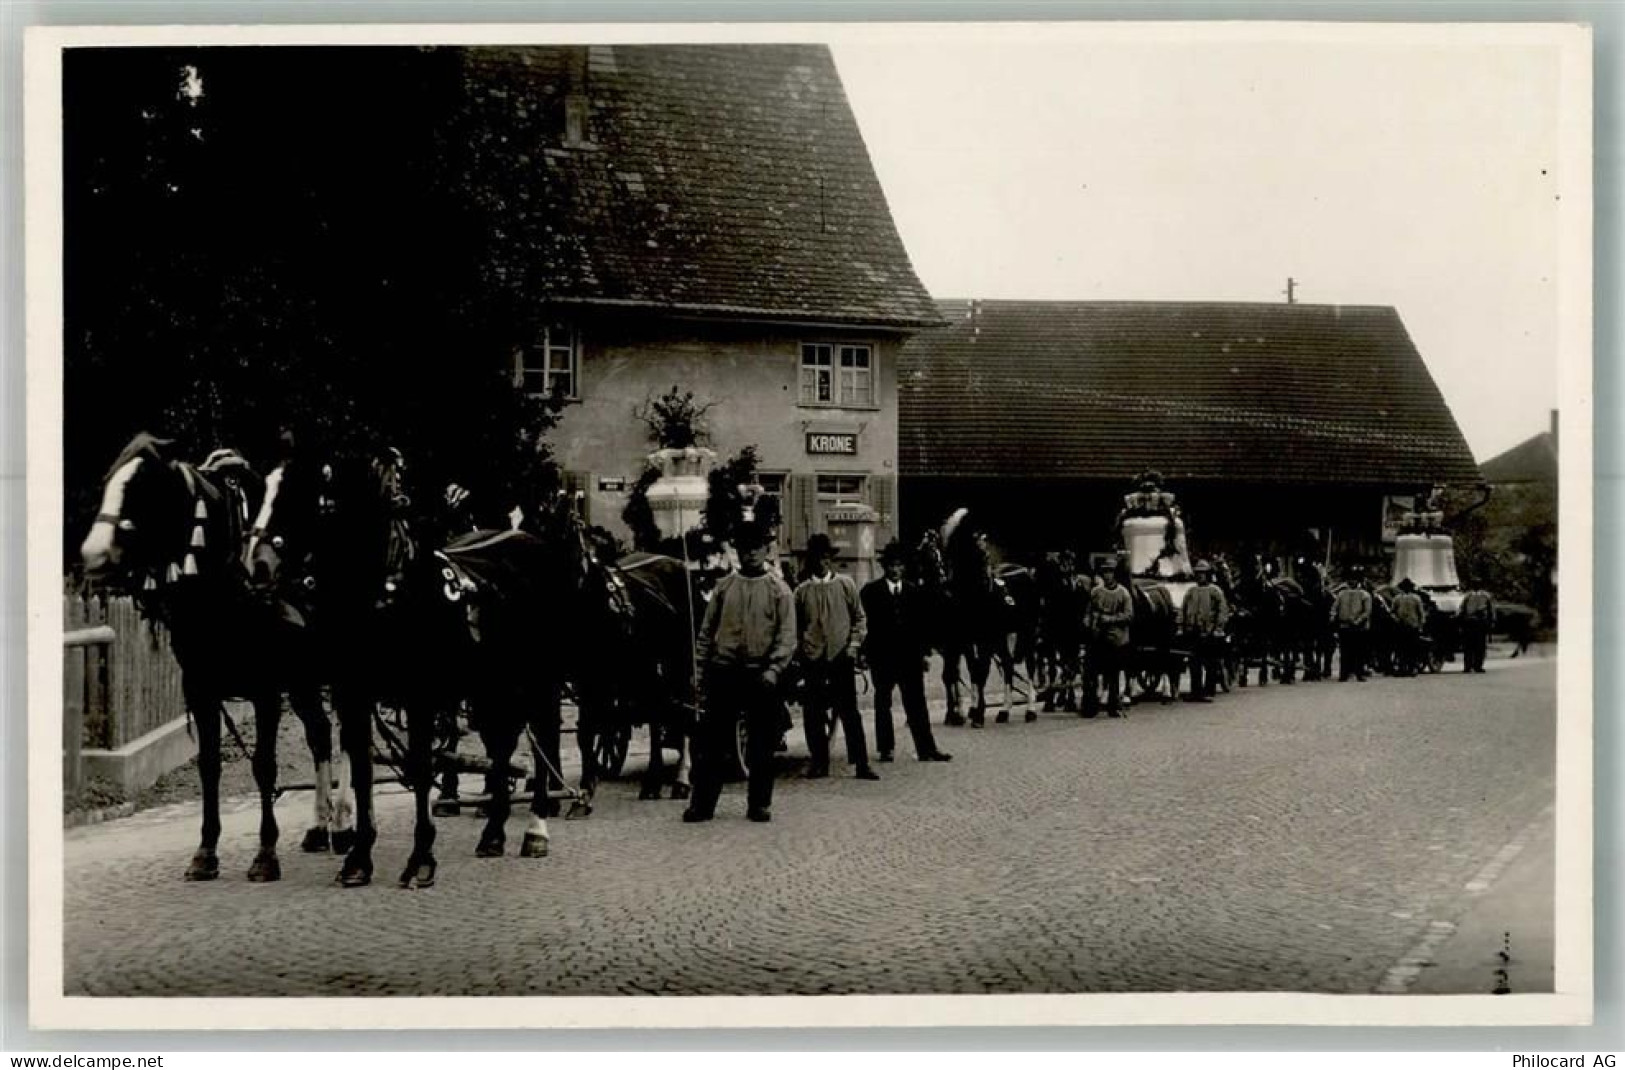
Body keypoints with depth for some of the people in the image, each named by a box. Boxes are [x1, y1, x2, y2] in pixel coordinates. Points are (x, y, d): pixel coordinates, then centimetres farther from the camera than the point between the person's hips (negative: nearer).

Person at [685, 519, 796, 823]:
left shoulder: (778, 590, 2)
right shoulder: (724, 586, 9)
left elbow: (787, 636, -3)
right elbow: (707, 630, 11)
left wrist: (773, 669, -15)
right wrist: (700, 669, 4)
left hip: (761, 674, -2)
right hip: (723, 672, 2)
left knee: (761, 743, 4)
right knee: (711, 741, 2)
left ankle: (759, 804, 13)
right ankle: (702, 803, 8)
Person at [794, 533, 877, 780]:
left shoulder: (845, 584, 6)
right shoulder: (802, 590, 7)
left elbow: (859, 617, 9)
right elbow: (796, 625, 14)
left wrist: (853, 645, -2)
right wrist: (797, 651, 3)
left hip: (841, 657, -1)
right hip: (812, 658, 1)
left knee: (849, 713, -1)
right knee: (813, 714, 3)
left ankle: (861, 764, 0)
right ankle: (820, 762, 14)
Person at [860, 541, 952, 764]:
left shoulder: (912, 592, 10)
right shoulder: (871, 591, 0)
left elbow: (920, 623, 12)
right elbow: (868, 622, -4)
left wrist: (925, 652, 6)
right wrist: (866, 651, -11)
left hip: (909, 655, 2)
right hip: (882, 656, -2)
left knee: (917, 704, 0)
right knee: (883, 704, 6)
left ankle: (926, 749, 1)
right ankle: (885, 749, 14)